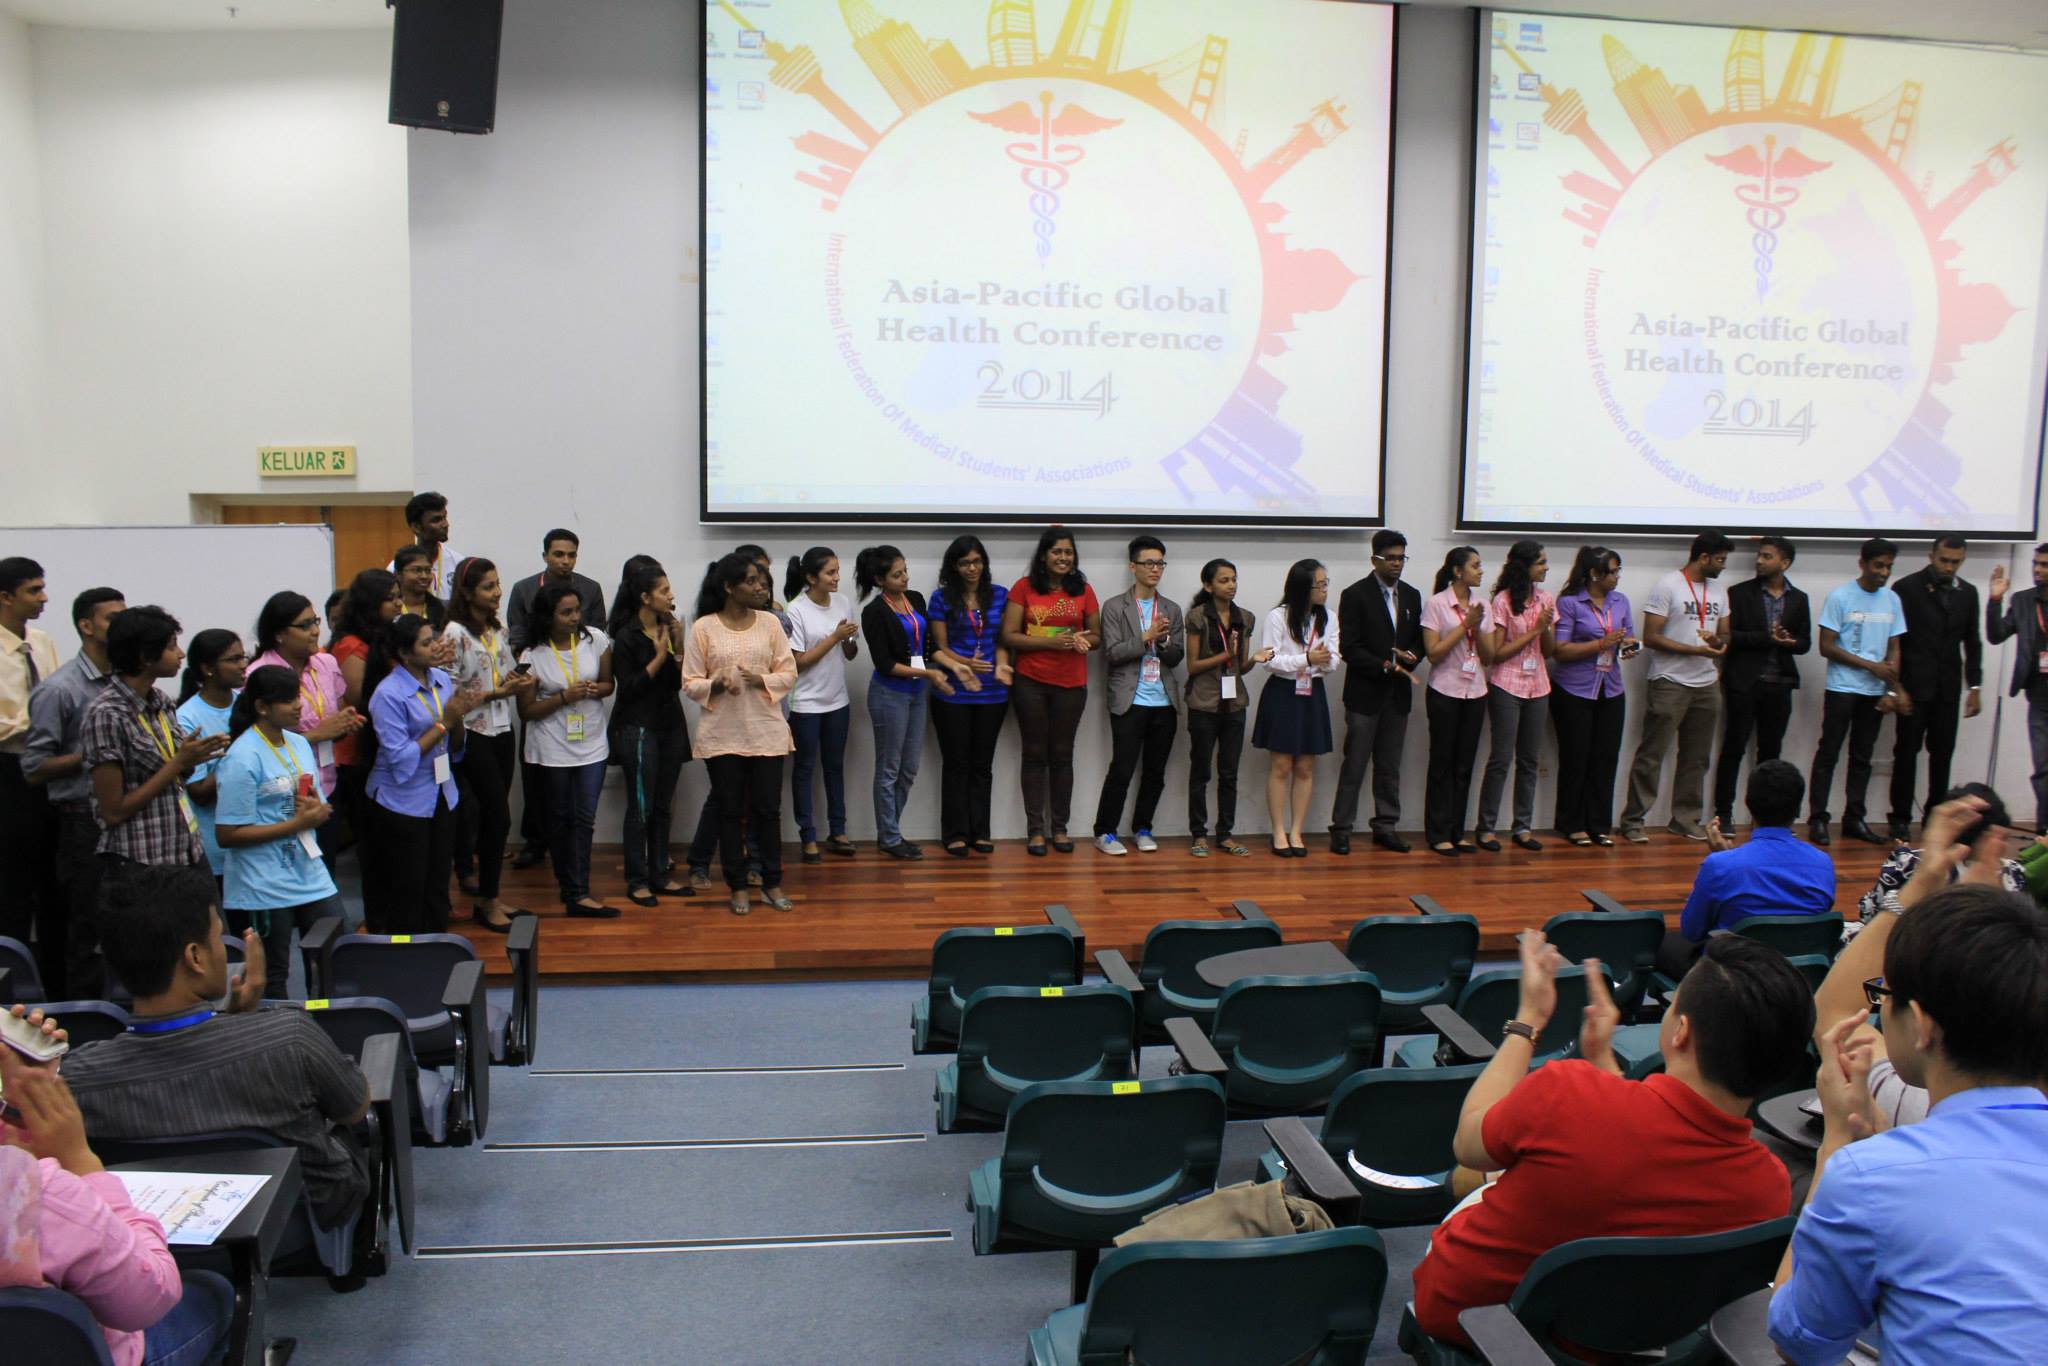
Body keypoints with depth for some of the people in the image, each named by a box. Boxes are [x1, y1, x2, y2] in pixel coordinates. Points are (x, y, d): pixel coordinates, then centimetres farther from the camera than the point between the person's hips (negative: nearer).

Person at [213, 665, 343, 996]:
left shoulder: (299, 744, 8)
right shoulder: (243, 758, -15)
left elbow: (323, 809, 17)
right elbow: (228, 835, -17)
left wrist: (318, 809, -8)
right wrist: (296, 824, -19)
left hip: (311, 876, 7)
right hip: (263, 891, -7)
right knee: (271, 983, 7)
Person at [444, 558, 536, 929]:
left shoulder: (498, 629, 9)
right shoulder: (455, 633, -13)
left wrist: (520, 681, 1)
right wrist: (495, 693, -18)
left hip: (502, 731, 7)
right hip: (473, 735, -7)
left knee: (493, 817, 11)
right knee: (498, 817, -6)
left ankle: (489, 896, 21)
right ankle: (486, 902, 6)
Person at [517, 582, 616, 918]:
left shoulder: (596, 640, -3)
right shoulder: (533, 655, -9)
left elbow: (609, 683, 8)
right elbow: (526, 711, -7)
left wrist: (597, 690, -16)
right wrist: (565, 697, -20)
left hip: (591, 744, 2)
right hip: (552, 749, -2)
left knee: (585, 818, -2)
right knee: (560, 817, 10)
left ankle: (577, 893, 0)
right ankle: (571, 885, 24)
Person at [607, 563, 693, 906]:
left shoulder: (669, 629, 7)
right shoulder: (627, 637, -10)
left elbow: (679, 682, 7)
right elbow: (628, 688, -13)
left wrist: (678, 648, -8)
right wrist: (659, 656, -15)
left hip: (671, 725, 6)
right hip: (638, 728, -6)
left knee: (663, 806, 10)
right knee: (640, 808, -2)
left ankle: (660, 874, 18)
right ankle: (637, 881, 7)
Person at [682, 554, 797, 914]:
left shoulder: (769, 623, 2)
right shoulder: (703, 628, -4)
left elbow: (789, 674, 3)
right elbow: (690, 683, -2)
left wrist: (763, 680, -16)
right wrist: (715, 685, -21)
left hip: (766, 731, 2)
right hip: (722, 733, -1)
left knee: (768, 810, 7)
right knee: (730, 811, 7)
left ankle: (772, 884, 20)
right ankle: (737, 887, 19)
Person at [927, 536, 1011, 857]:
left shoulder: (1001, 595, 4)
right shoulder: (941, 598, -2)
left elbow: (1002, 640, 7)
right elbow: (940, 647, -3)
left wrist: (1000, 666, -14)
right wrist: (965, 664, -21)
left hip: (992, 693, 2)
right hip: (953, 694, -2)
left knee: (982, 764, 9)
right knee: (956, 763, 5)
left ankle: (981, 831, 17)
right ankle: (956, 833, 11)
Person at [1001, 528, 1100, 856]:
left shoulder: (1083, 590, 5)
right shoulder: (1024, 587, -3)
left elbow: (1097, 636, 11)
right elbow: (1009, 636, -6)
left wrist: (1081, 639, -12)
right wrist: (1050, 641, -17)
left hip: (1071, 683, 2)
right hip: (1030, 681, -2)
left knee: (1062, 755, 7)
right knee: (1035, 754, 4)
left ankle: (1059, 827, 16)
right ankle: (1035, 829, 10)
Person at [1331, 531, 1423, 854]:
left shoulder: (1412, 596, 11)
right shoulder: (1356, 595, -7)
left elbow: (1419, 641, 14)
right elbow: (1350, 648, -12)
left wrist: (1411, 657, -8)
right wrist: (1385, 666, -18)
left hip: (1398, 694, 5)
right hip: (1365, 694, -5)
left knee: (1390, 767, 11)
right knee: (1354, 766, -2)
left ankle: (1386, 826, 18)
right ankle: (1341, 828, 4)